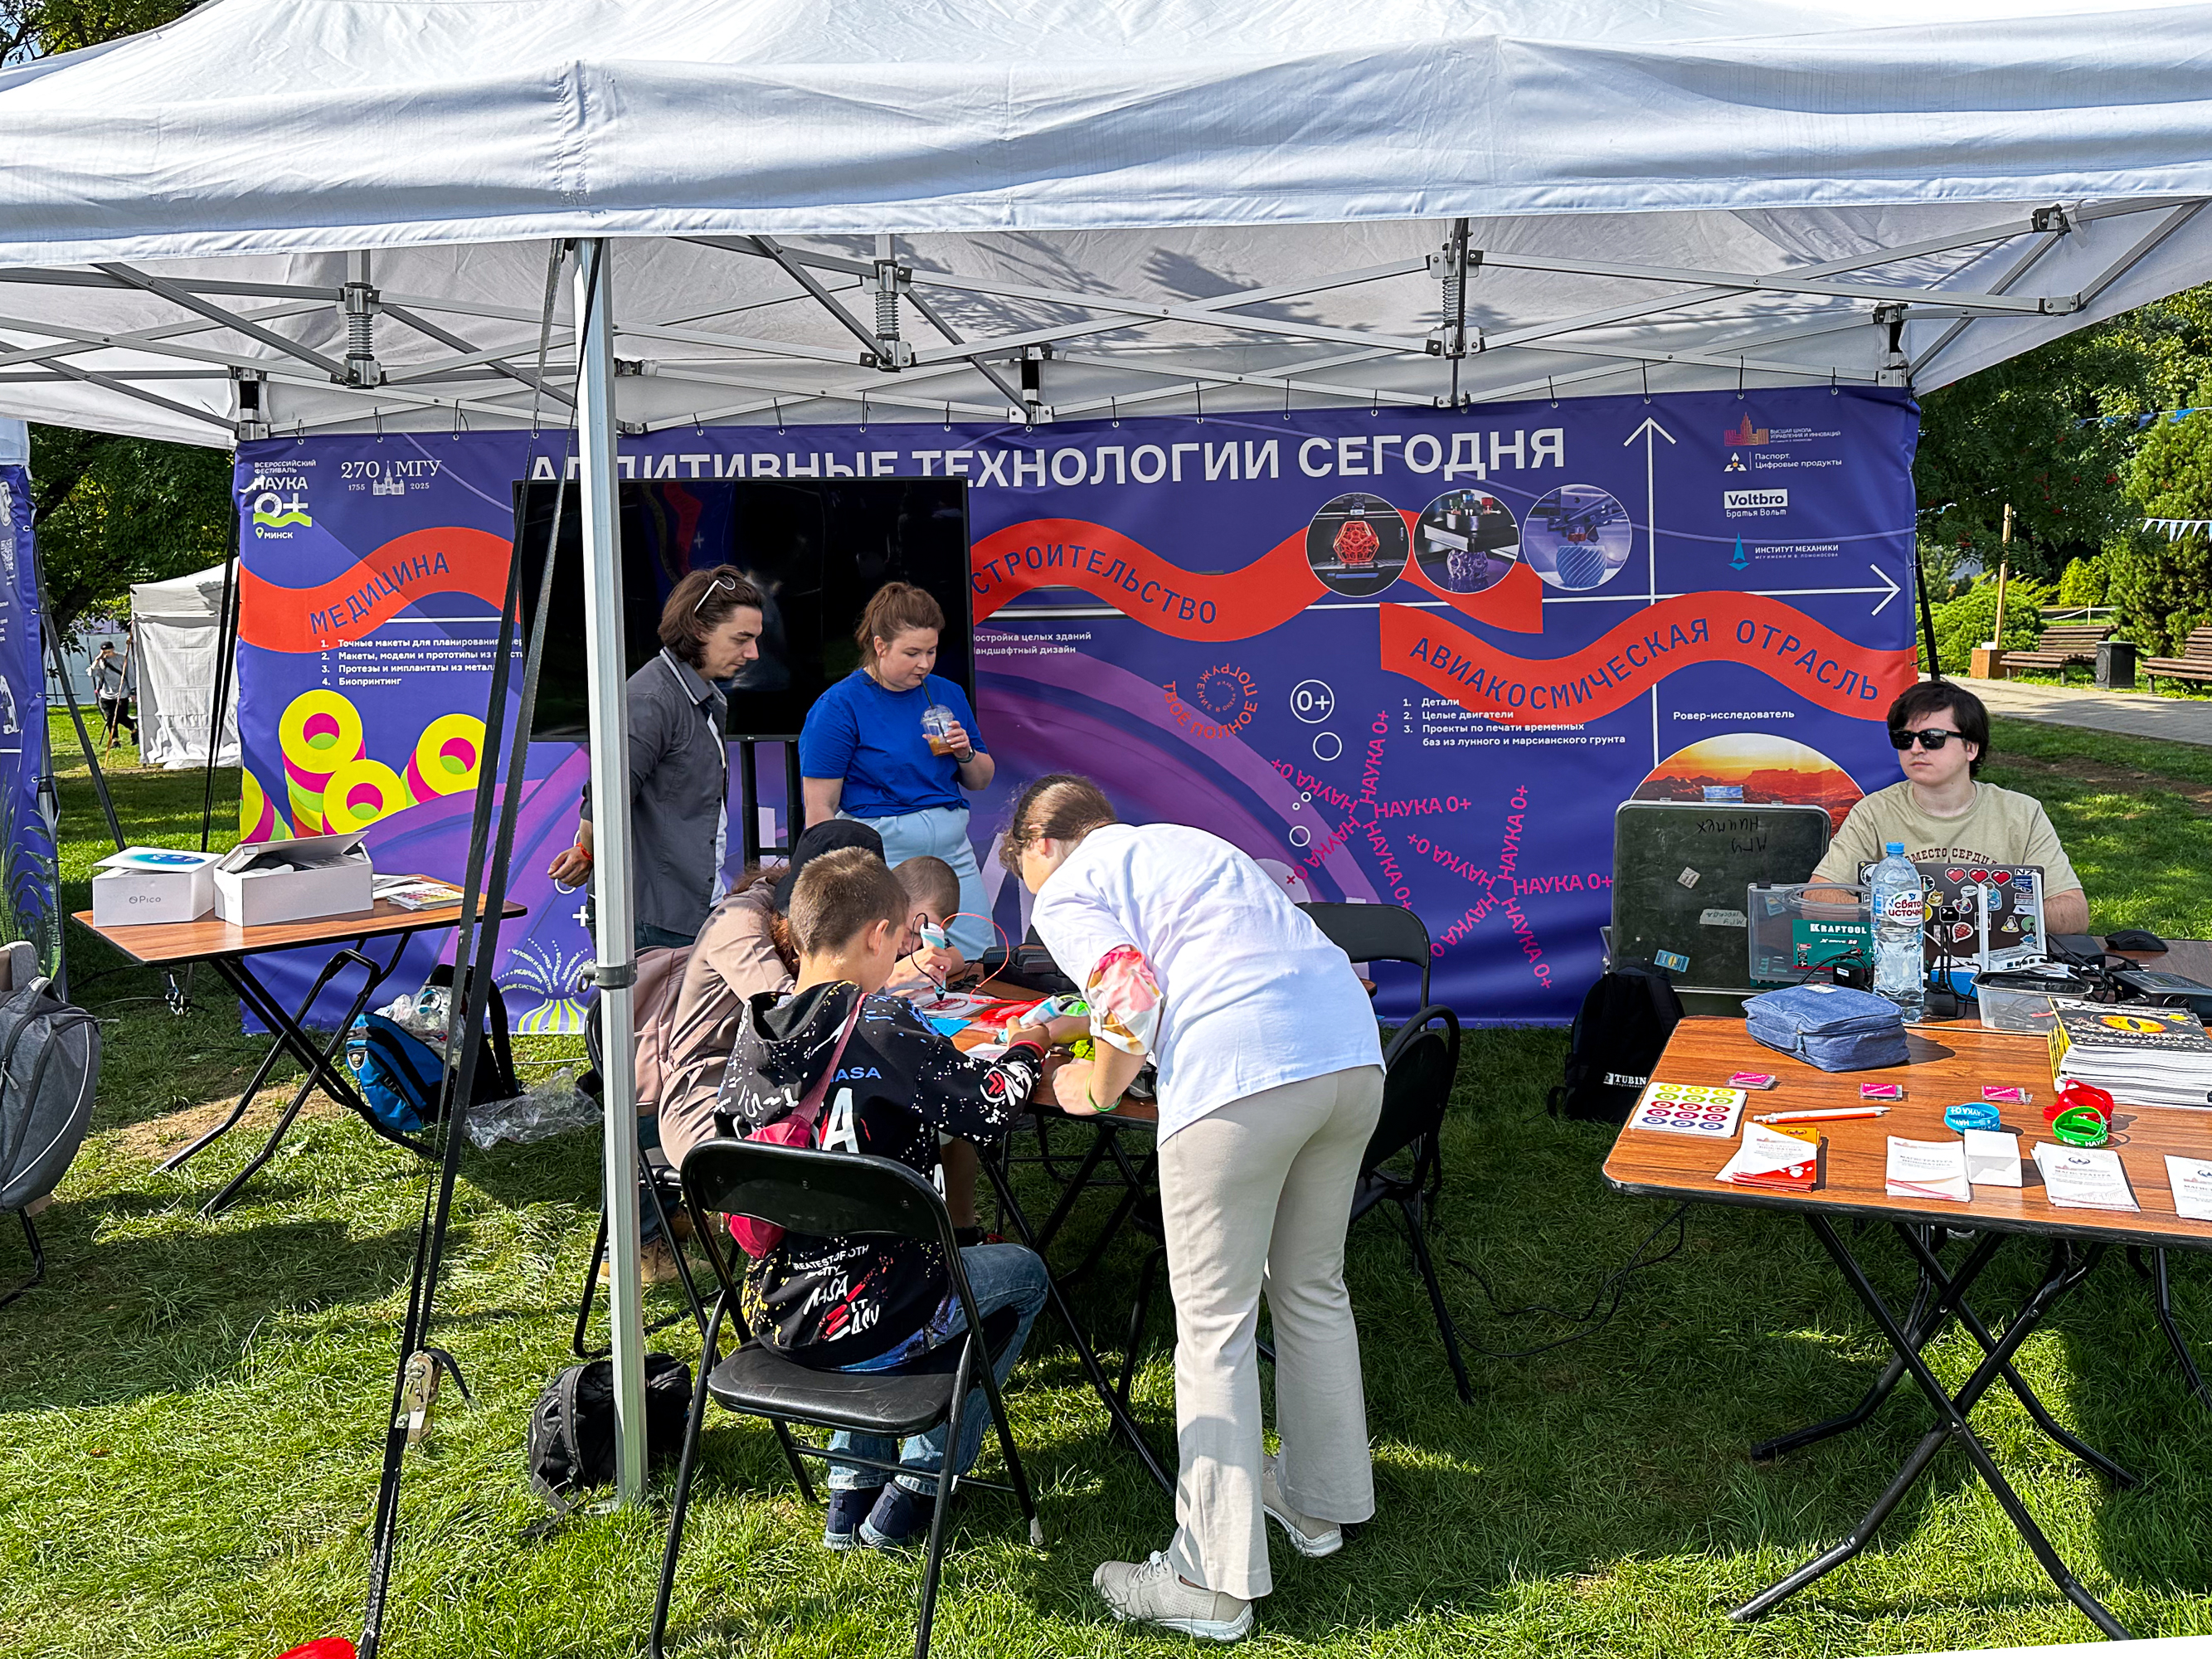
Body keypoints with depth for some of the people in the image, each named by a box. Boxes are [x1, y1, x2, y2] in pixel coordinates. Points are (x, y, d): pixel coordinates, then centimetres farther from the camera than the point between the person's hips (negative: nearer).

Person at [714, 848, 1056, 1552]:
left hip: (772, 1313, 7)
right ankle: (911, 1494, 20)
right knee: (1023, 1274, 20)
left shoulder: (753, 1030, 1)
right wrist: (1023, 1051, 3)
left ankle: (850, 1492, 34)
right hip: (865, 1322, -6)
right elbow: (990, 1106, -20)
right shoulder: (881, 1027, -18)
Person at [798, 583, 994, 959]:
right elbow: (820, 808, -9)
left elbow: (980, 782, 20)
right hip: (881, 853, -6)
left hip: (953, 850, 6)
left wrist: (966, 754, -2)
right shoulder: (838, 706, -6)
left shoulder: (947, 695, 11)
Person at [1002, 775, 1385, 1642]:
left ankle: (1213, 1582, 9)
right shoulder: (1189, 843, 31)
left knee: (1214, 1328, 2)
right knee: (1313, 1288, 23)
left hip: (1240, 1081, -8)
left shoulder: (1067, 893, 8)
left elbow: (1132, 996, -8)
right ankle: (1318, 1502, 38)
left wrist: (1097, 1090, 9)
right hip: (1352, 1051, 8)